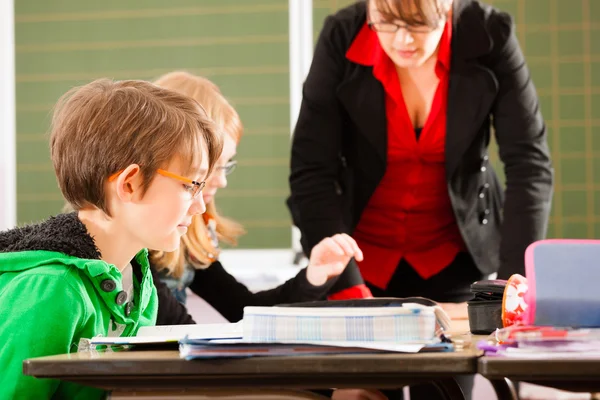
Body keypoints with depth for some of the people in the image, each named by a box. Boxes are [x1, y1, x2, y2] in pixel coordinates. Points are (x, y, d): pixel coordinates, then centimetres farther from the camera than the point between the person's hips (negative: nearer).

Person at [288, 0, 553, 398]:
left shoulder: (489, 34, -17)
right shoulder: (342, 38, -18)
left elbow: (530, 163, -16)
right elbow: (312, 171, -18)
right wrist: (348, 290, -25)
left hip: (452, 257, 0)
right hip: (364, 255, 0)